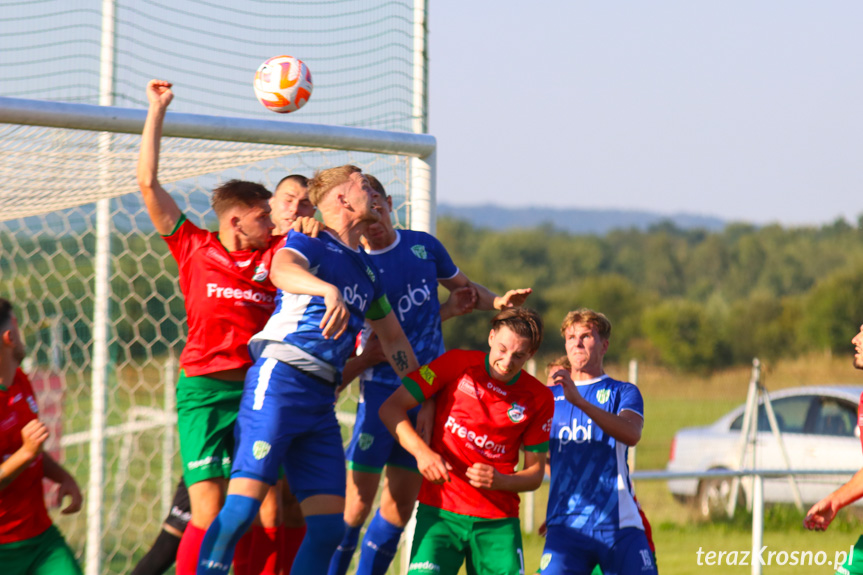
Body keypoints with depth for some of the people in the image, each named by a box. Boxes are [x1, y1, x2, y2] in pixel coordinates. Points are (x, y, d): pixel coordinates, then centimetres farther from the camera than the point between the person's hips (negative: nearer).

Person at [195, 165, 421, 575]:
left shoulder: (366, 269, 23)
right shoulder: (310, 241, 0)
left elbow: (392, 337, 34)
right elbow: (281, 270, -25)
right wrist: (328, 291, -45)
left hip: (322, 398, 8)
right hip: (279, 378, -8)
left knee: (329, 526, 0)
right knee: (242, 505, -18)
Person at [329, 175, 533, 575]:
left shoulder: (424, 245, 7)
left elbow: (463, 287, 20)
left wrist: (496, 301, 3)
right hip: (382, 387, -5)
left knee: (402, 502, 7)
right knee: (358, 498, -11)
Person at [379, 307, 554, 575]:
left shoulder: (539, 399, 2)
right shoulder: (458, 364, -1)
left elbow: (535, 474, 7)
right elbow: (390, 407, -2)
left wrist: (500, 481, -15)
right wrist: (421, 451, -18)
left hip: (498, 521, 2)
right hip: (438, 510, -2)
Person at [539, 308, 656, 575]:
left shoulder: (623, 393, 8)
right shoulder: (549, 396, 17)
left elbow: (631, 433, -16)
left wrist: (579, 401, -26)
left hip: (618, 523, -2)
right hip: (565, 526, 2)